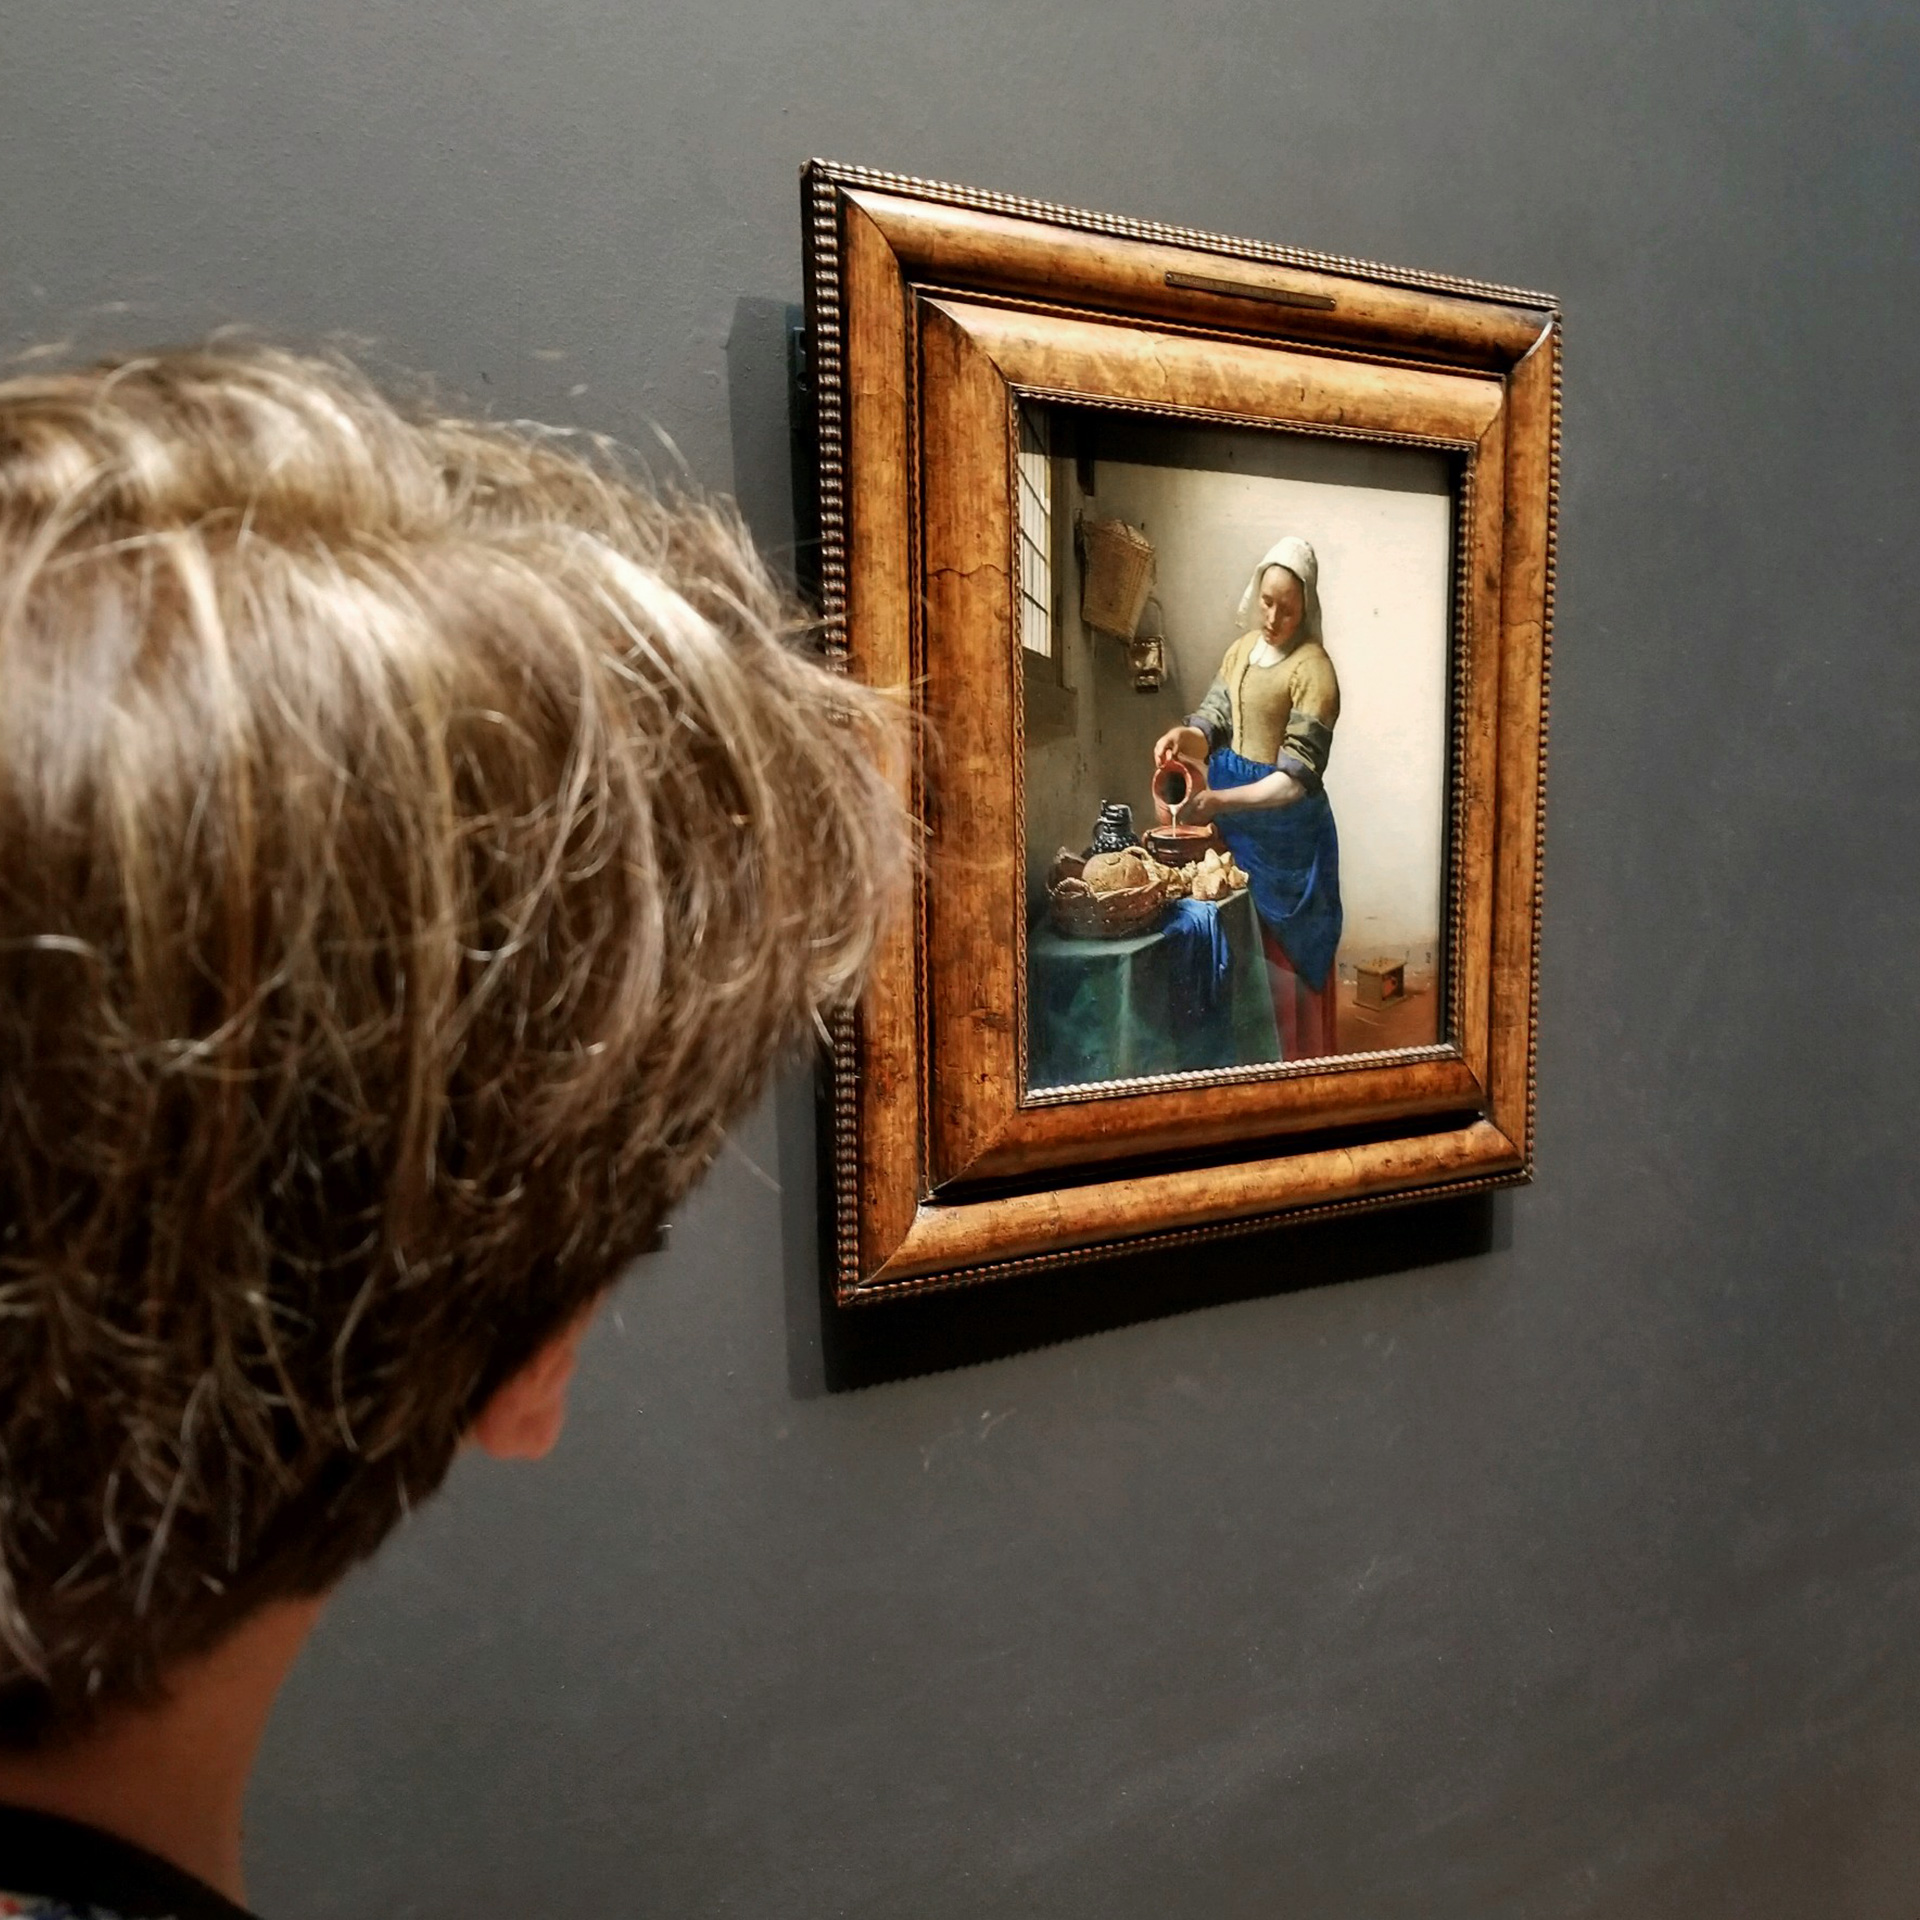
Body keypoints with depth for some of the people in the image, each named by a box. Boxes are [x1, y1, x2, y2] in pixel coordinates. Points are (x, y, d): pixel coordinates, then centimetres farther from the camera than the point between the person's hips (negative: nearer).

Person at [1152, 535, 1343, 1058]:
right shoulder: (1243, 648, 9)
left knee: (1284, 949, 2)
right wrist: (1183, 736, -17)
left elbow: (1297, 776, -20)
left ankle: (1294, 1065, 17)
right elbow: (1214, 720, 6)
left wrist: (1218, 801, -29)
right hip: (1238, 822, 7)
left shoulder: (1312, 668, -15)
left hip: (1285, 825, -7)